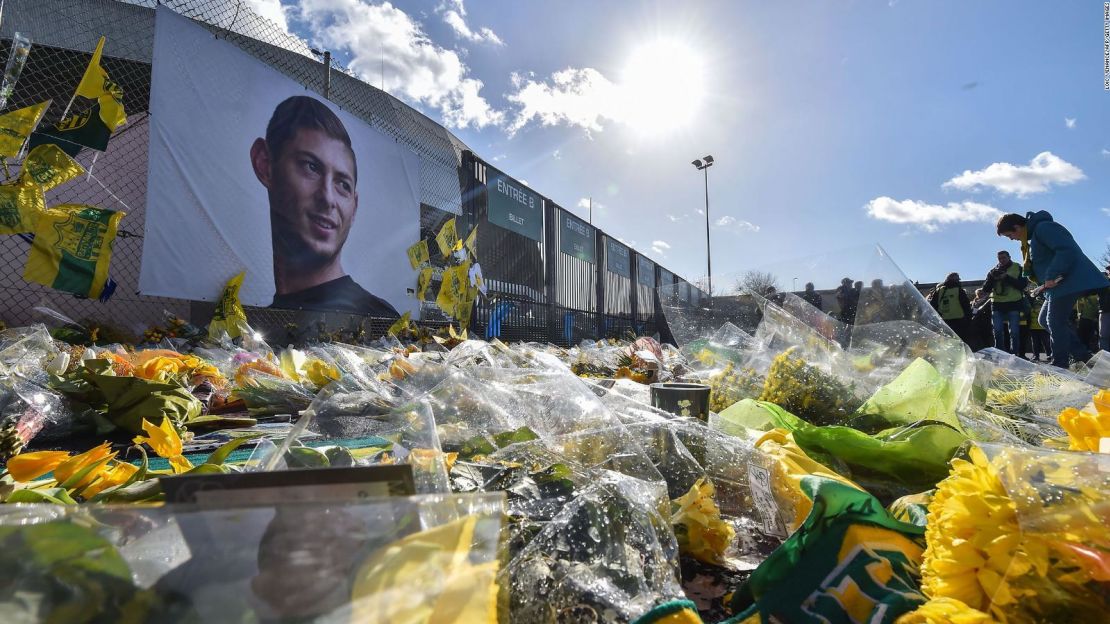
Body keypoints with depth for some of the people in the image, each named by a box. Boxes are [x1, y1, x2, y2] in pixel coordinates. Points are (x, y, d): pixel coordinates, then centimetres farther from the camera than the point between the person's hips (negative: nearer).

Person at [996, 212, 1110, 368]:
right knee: (1045, 320, 13)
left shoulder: (1043, 227, -14)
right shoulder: (1034, 234, 18)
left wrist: (1051, 276, -24)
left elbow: (1067, 250, -24)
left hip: (1069, 281, -11)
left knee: (1055, 322, -8)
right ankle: (1083, 355, 14)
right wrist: (1048, 280, 9)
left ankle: (1060, 365, -1)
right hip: (1057, 283, 11)